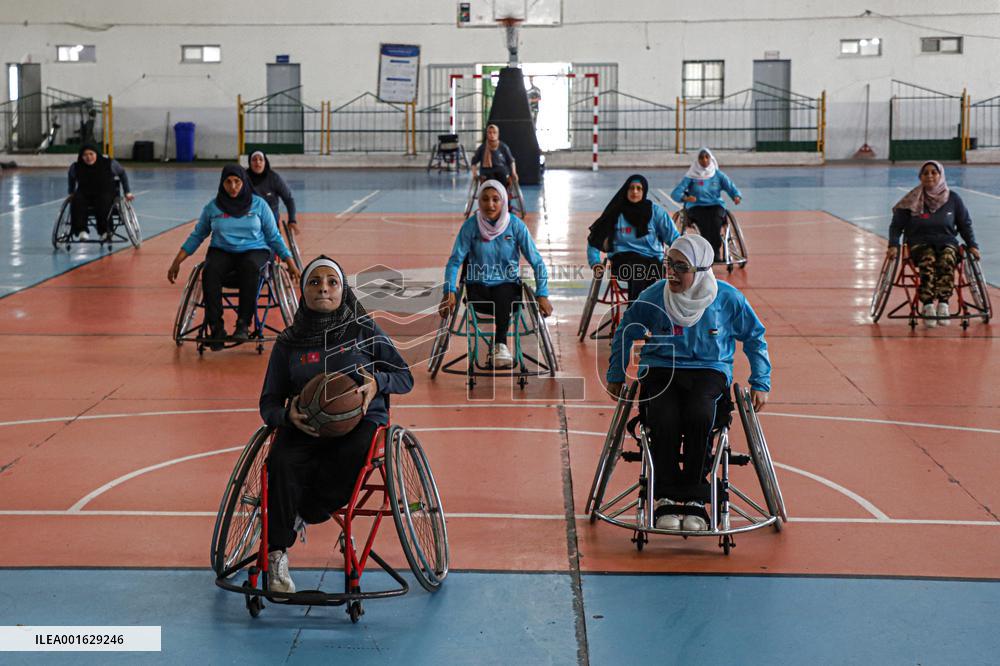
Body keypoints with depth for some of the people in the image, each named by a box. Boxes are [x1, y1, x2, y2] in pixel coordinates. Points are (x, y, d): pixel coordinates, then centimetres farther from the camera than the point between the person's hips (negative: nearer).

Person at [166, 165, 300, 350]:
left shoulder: (259, 205, 4)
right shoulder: (212, 207, 6)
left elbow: (274, 237, 11)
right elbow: (197, 236, 16)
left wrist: (290, 262, 5)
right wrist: (177, 262, 11)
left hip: (254, 250, -1)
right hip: (222, 251, 1)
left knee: (251, 267, -38)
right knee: (210, 271, -34)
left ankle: (243, 324, -33)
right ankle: (216, 327, -28)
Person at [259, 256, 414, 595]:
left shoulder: (364, 330, 7)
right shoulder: (288, 342, 10)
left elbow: (405, 377, 11)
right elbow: (269, 402, 10)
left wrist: (377, 382, -13)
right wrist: (288, 415, -15)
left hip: (360, 419, -1)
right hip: (306, 426, 1)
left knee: (350, 457, -37)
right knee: (282, 464, -32)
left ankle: (304, 514, -10)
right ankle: (277, 556, -19)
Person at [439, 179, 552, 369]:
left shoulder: (516, 225, -4)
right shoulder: (470, 226, -4)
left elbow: (536, 261, -2)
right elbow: (455, 260, -5)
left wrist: (542, 294, -12)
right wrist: (450, 292, -19)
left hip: (508, 284, 0)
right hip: (478, 285, 0)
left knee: (502, 297, -36)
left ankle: (500, 345, -34)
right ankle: (500, 345, -25)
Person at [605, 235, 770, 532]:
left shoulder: (728, 298, -5)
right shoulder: (653, 296, -4)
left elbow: (754, 338, 12)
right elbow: (626, 332, 14)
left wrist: (760, 383, 10)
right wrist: (616, 375, 19)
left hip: (709, 371, -1)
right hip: (660, 370, 1)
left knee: (698, 416, -34)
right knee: (664, 421, -32)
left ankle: (694, 499, -20)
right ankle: (666, 497, -14)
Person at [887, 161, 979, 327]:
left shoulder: (953, 199, 10)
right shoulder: (912, 200, 5)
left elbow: (965, 224, 19)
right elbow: (896, 225, 8)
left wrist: (972, 245, 5)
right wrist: (893, 245, -8)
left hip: (947, 242, 1)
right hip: (920, 244, -1)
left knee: (947, 261, -36)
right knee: (928, 262, -37)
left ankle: (943, 304, -40)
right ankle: (927, 306, -42)